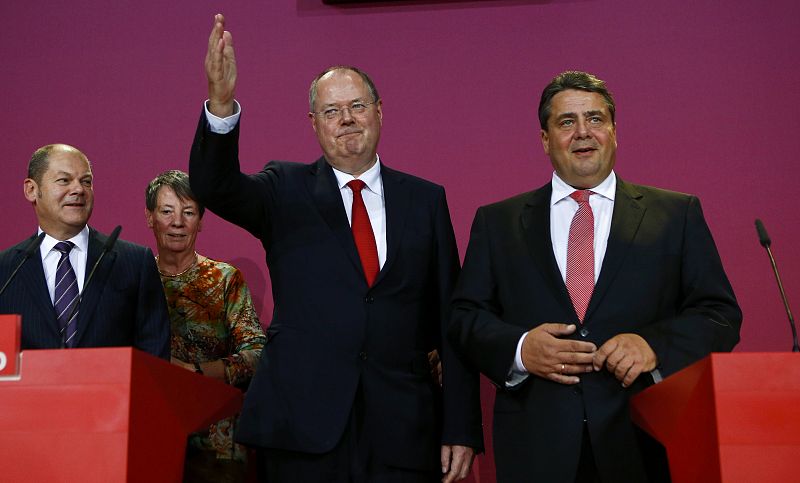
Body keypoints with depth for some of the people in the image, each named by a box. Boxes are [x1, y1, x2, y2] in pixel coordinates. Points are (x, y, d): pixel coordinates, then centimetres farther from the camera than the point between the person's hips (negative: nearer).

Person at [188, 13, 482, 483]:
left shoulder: (425, 199, 6)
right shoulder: (286, 191, 4)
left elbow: (450, 318, 4)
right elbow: (214, 187, -15)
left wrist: (461, 428, 1)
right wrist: (222, 104, -33)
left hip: (404, 433, 1)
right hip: (302, 429, -1)